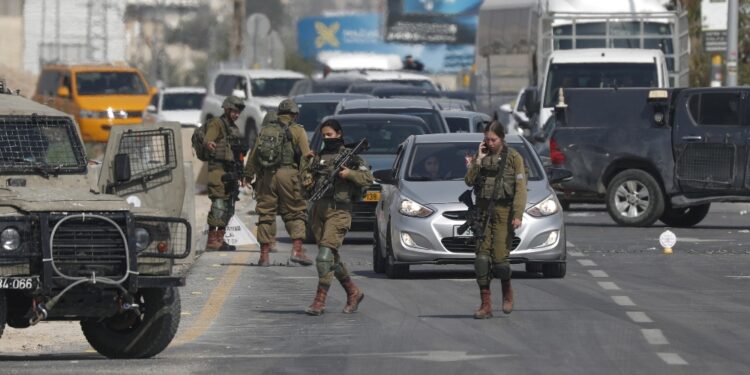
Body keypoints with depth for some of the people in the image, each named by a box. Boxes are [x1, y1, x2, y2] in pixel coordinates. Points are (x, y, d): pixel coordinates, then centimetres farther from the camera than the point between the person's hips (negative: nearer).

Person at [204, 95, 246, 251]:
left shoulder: (234, 128, 21)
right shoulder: (217, 124, -6)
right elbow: (208, 139, -24)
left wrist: (239, 174, 27)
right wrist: (209, 144, -49)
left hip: (231, 172, 9)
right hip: (219, 169, -9)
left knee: (229, 207, 10)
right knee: (219, 205, -14)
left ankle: (220, 240, 15)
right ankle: (212, 241, -15)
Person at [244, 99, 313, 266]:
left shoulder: (265, 129, 14)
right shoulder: (297, 130, 3)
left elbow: (253, 154, 15)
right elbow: (306, 155, -5)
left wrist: (248, 175, 22)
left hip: (266, 176, 3)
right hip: (288, 174, -3)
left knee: (266, 214, 7)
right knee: (295, 212, 4)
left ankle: (264, 254, 7)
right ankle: (297, 249, -9)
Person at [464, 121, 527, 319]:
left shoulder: (513, 157, -2)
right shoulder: (480, 156, 10)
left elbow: (520, 188, -6)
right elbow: (469, 181, 1)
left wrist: (518, 215, -15)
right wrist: (478, 160, -8)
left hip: (504, 212, -4)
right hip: (483, 211, 4)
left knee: (499, 257, -10)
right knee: (482, 257, -4)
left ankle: (507, 293, 19)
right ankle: (485, 305, -1)